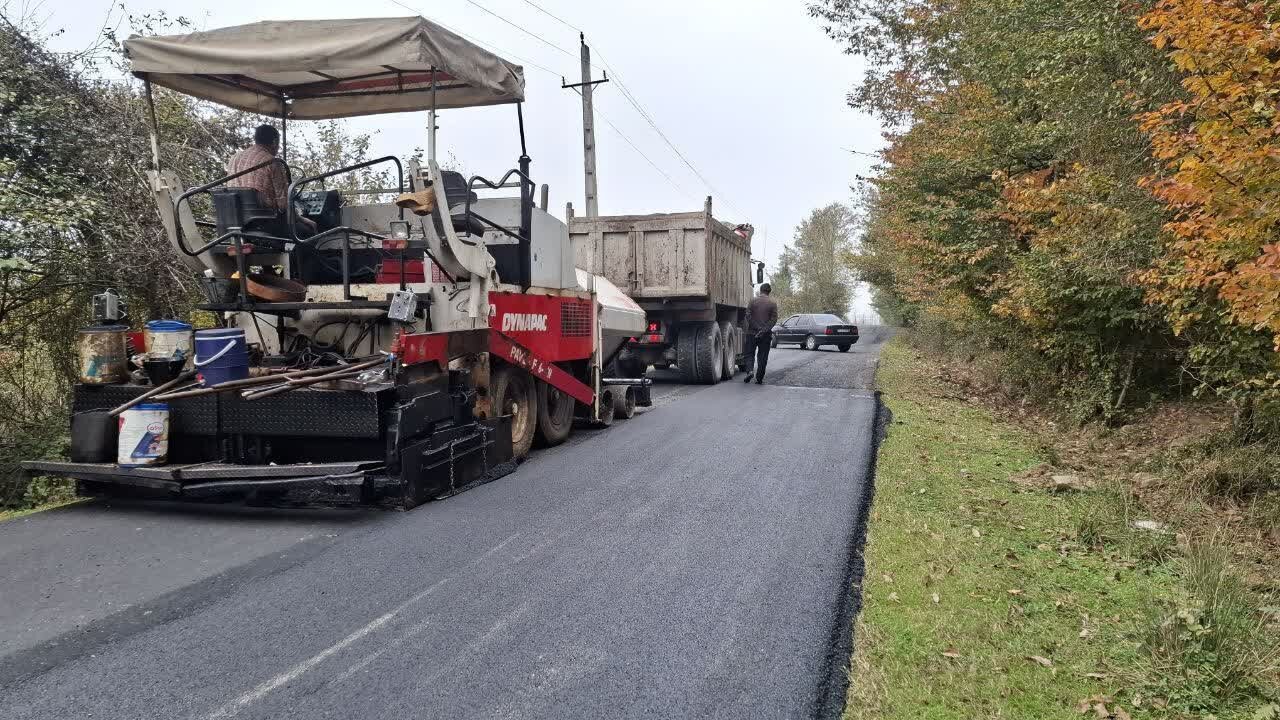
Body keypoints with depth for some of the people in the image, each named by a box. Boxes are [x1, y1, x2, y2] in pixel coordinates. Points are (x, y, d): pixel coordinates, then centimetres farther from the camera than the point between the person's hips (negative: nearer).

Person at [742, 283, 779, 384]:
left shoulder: (753, 300, 0)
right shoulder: (773, 303, 1)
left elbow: (748, 315, -7)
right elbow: (774, 319, -7)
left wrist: (755, 327, -8)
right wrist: (764, 330, -12)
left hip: (752, 333, -1)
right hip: (766, 334, 1)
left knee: (749, 353, 9)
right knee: (762, 357, 8)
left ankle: (749, 370, -15)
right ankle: (759, 379, 8)